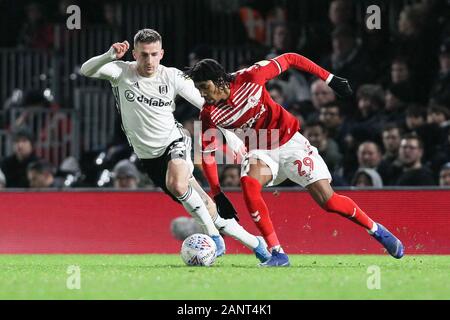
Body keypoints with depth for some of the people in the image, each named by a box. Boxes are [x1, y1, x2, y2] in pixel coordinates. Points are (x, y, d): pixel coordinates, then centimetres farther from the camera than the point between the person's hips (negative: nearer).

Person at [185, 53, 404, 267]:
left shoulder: (248, 78, -22)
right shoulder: (209, 115, -14)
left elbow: (289, 59, -11)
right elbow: (207, 153, -7)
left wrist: (329, 79, -10)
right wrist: (218, 195, -13)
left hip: (289, 142, -2)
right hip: (260, 152, 2)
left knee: (328, 201, -8)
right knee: (248, 184, -31)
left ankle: (376, 230, 17)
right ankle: (277, 253, -24)